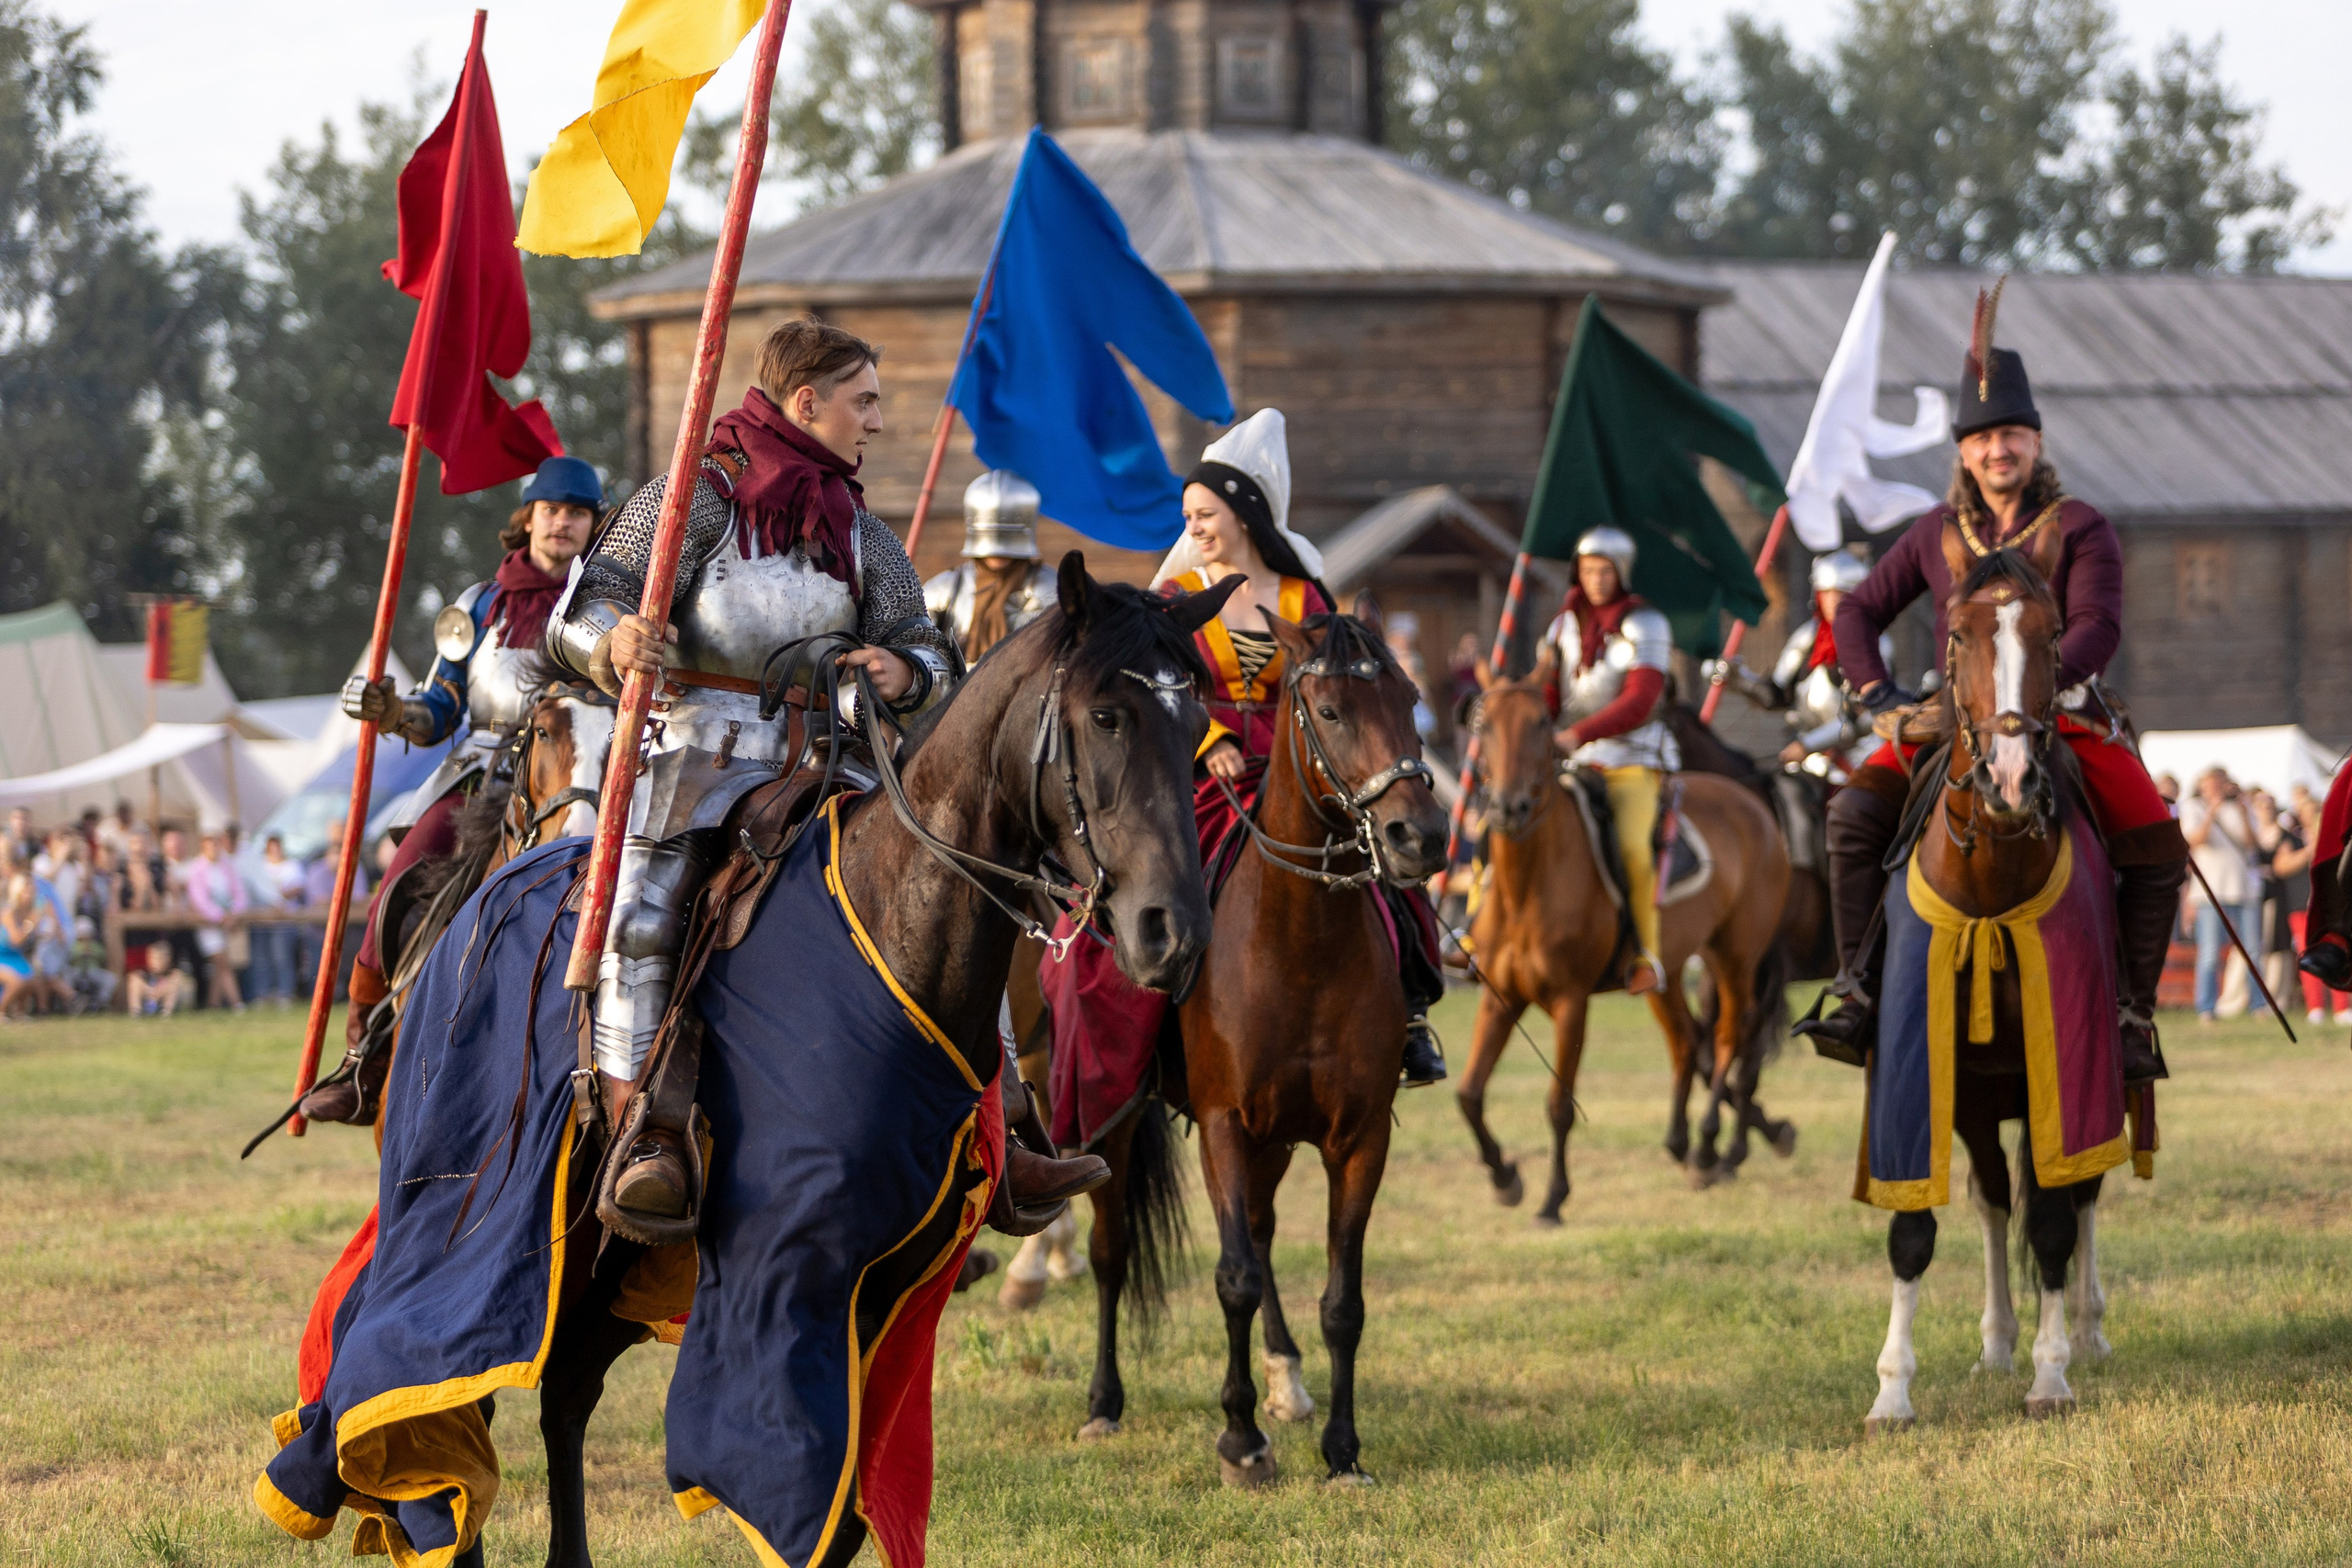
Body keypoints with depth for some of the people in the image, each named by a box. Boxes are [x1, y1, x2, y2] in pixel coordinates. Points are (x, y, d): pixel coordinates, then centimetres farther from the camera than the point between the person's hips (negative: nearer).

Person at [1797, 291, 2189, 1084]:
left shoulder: (2081, 529, -3)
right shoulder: (1937, 535, 8)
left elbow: (2099, 625, -17)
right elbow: (1861, 611, 14)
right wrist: (1878, 692, -2)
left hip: (2066, 718, -2)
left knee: (2158, 851, -20)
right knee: (1855, 810, -19)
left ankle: (2132, 1012, -6)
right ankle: (1858, 993, -15)